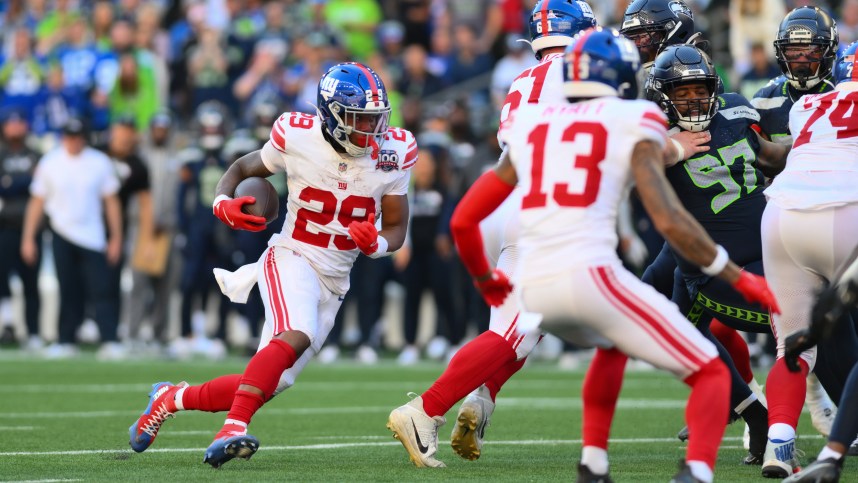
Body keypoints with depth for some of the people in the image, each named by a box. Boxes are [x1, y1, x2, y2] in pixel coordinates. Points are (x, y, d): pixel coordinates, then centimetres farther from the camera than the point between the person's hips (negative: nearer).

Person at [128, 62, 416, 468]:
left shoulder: (392, 153, -3)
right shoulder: (297, 138, -9)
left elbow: (397, 228, 6)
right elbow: (243, 167, 9)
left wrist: (376, 244, -17)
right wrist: (223, 203, -12)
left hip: (333, 282, 4)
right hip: (291, 257, -4)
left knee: (269, 384, 1)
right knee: (296, 337, -36)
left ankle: (172, 398, 23)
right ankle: (232, 430, -41)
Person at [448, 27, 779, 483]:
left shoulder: (528, 125, 19)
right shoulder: (632, 124, 6)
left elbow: (462, 221, 22)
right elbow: (669, 222, -6)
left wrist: (484, 278, 40)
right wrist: (740, 279, 2)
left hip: (534, 287, 5)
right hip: (590, 274, -5)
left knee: (611, 345, 38)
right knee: (709, 374, 6)